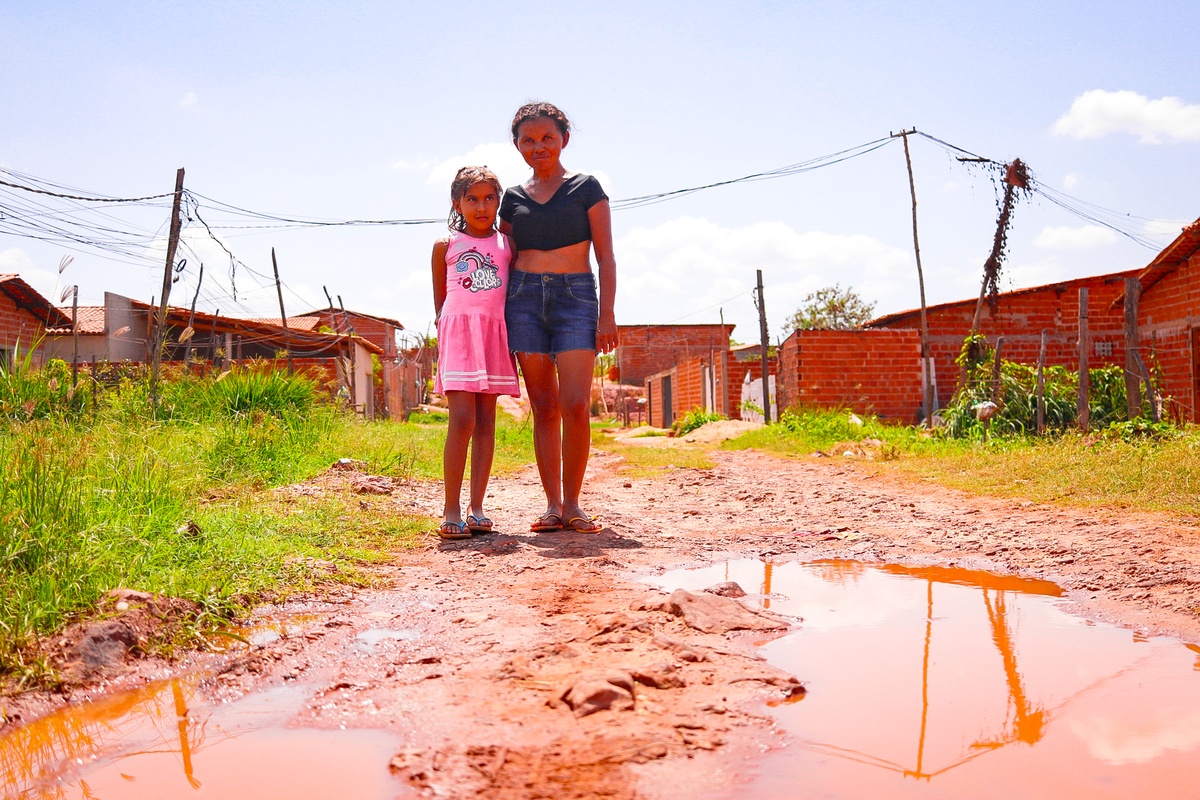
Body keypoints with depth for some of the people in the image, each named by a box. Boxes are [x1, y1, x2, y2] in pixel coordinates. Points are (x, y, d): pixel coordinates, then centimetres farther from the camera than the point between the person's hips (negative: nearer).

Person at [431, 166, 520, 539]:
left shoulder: (507, 244, 14)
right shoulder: (445, 245, 10)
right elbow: (439, 301, 14)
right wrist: (443, 337, 5)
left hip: (495, 335, 3)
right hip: (459, 331, -3)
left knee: (486, 419, 2)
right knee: (462, 419, -13)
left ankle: (476, 508, 4)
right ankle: (452, 510, -9)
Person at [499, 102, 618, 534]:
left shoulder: (586, 188, 6)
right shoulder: (513, 198, 14)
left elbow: (605, 256, 2)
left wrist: (607, 315, -6)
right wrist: (501, 320, 11)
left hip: (576, 296, -3)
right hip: (525, 298, 3)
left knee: (575, 405, -13)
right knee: (544, 406, 2)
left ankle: (573, 503, -1)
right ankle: (552, 504, 6)